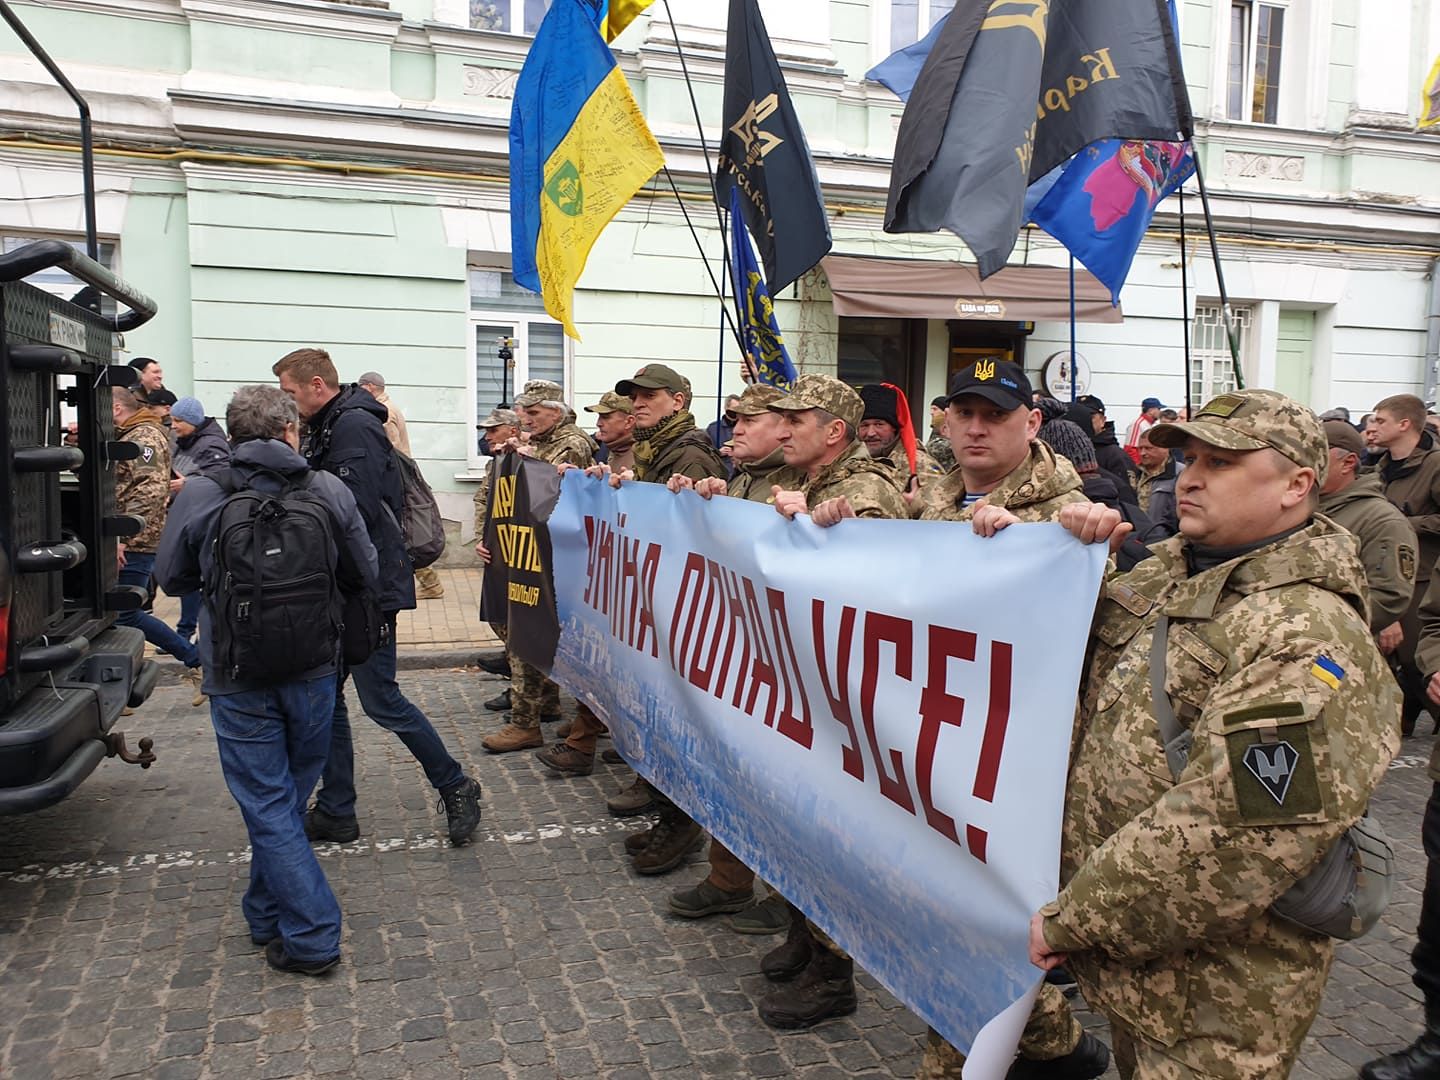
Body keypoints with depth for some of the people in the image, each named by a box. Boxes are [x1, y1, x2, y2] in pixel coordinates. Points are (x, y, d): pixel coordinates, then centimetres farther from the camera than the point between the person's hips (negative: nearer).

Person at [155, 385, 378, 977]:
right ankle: (268, 914, 38)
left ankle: (311, 936, 5)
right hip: (314, 669, 2)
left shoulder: (198, 494, -9)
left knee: (267, 806, 5)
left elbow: (172, 577, 4)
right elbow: (364, 574, 3)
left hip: (238, 678, -2)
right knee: (287, 797, 20)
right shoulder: (329, 490, -6)